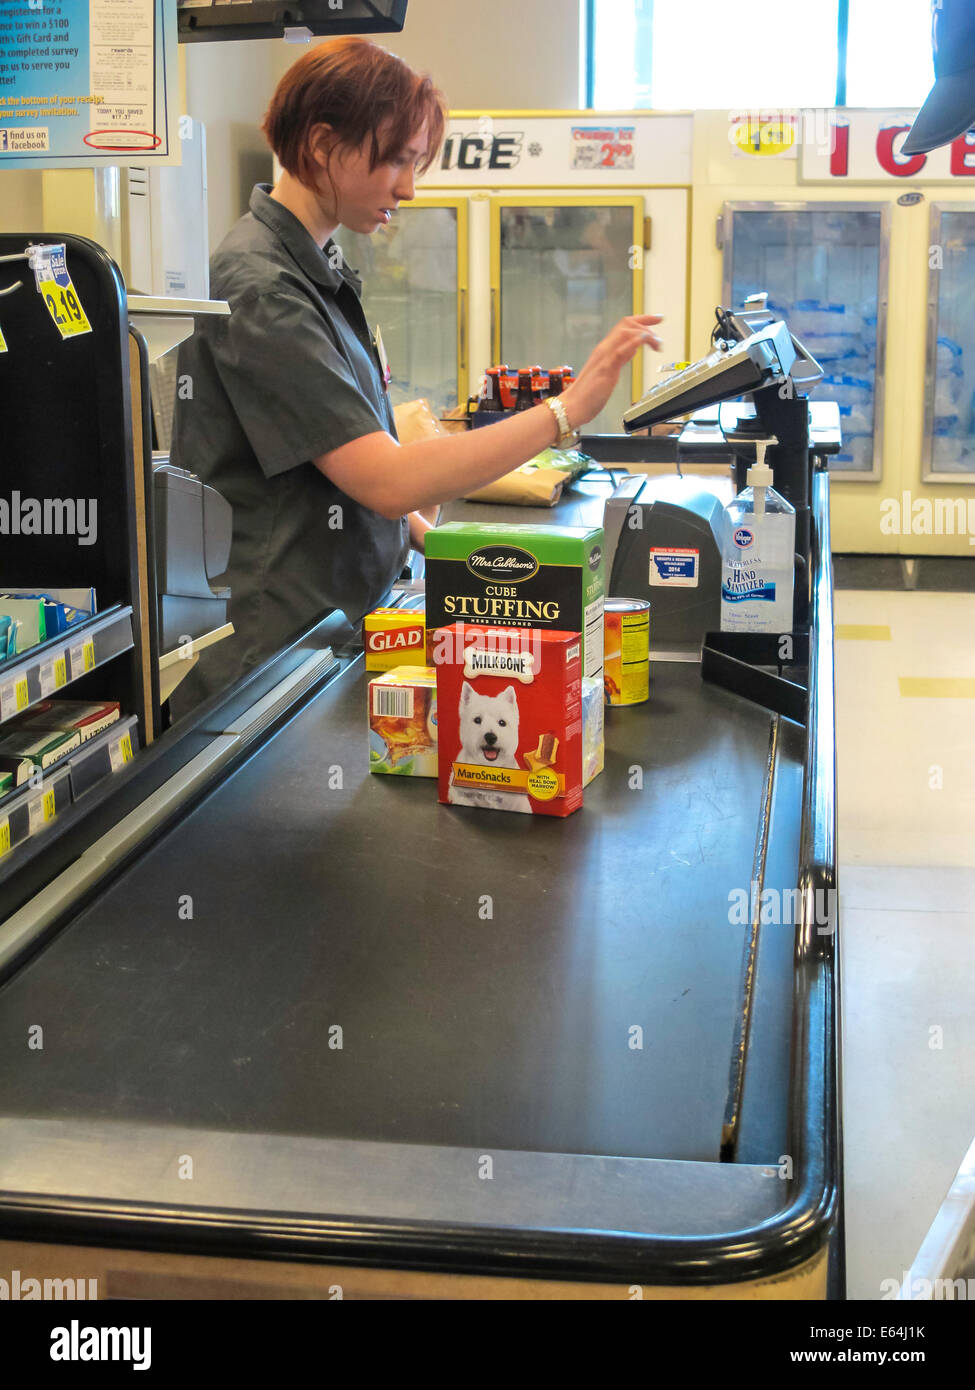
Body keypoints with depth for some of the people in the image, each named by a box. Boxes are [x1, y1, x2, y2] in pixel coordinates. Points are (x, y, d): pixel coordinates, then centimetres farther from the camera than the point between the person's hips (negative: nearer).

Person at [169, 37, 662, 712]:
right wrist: (568, 409, -24)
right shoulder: (259, 287, -20)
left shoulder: (319, 269, 12)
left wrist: (421, 529, 4)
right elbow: (388, 481, -26)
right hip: (268, 662, -9)